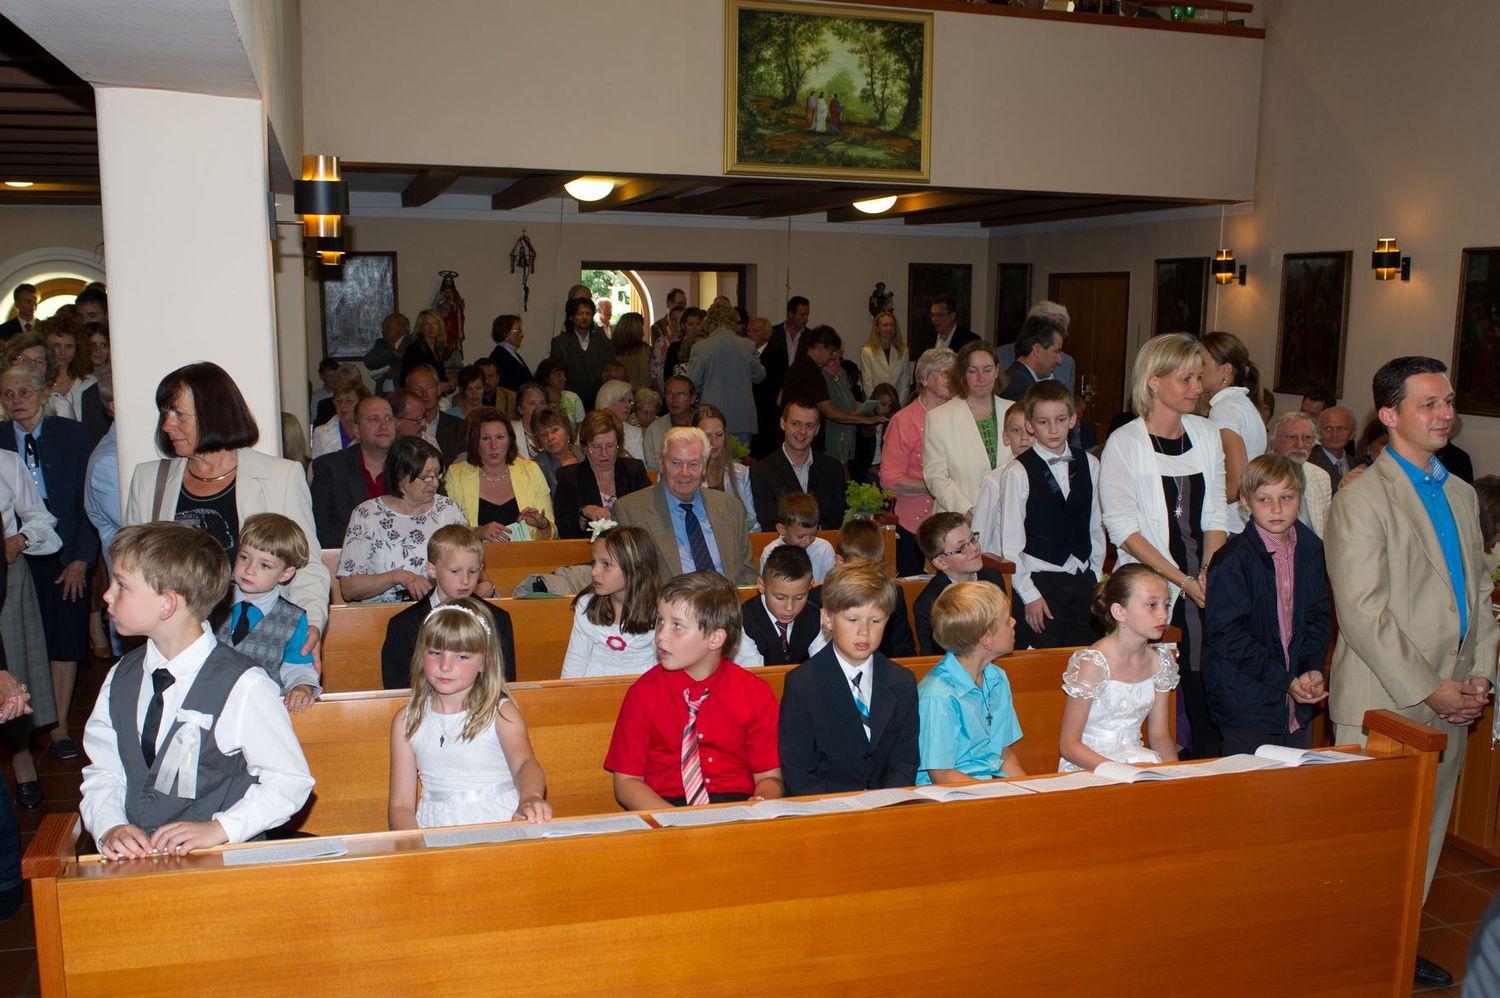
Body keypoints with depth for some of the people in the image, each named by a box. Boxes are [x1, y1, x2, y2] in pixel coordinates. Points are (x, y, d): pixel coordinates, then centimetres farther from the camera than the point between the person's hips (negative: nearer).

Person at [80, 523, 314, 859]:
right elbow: (102, 773, 12)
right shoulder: (120, 678, 10)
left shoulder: (244, 687, -10)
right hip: (132, 857, 5)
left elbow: (290, 780, -7)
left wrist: (218, 829, -15)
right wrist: (110, 827, -6)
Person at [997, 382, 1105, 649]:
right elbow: (1010, 542, -8)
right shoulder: (1018, 471, -9)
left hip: (1082, 580, 5)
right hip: (1037, 581, -4)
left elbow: (1095, 526, 13)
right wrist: (1030, 595, -9)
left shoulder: (1089, 464, 6)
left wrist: (1095, 577, 10)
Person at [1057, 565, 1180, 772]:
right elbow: (1069, 745, -14)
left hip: (1138, 760, 6)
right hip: (1087, 769, -6)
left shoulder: (1160, 660, 5)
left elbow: (1160, 734, 12)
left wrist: (1173, 768, -9)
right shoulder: (1092, 664, -15)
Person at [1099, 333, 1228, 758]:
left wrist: (1209, 574, -4)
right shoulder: (1123, 443, -5)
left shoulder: (1206, 434, 10)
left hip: (1203, 588, 4)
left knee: (1206, 689, 2)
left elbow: (1215, 516, 12)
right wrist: (1183, 581, -13)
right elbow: (1123, 529, -9)